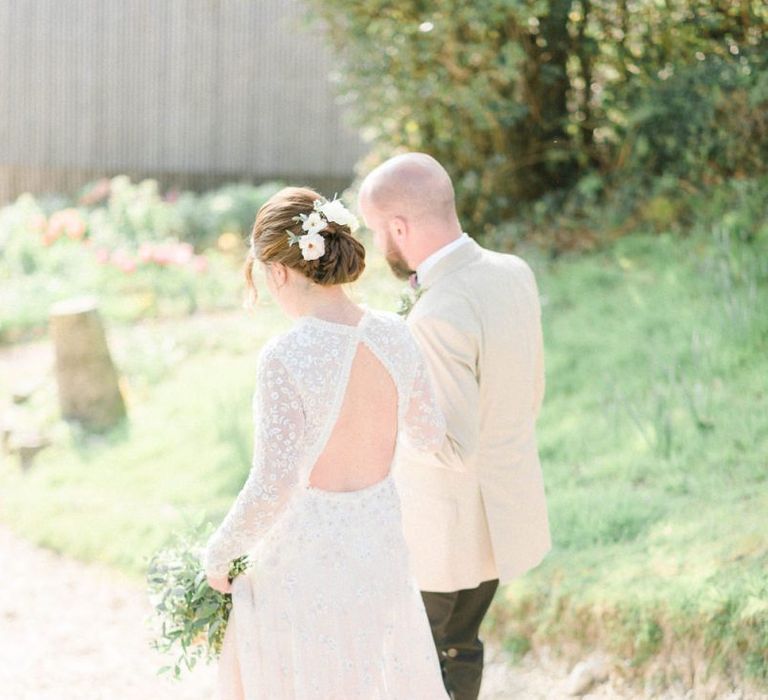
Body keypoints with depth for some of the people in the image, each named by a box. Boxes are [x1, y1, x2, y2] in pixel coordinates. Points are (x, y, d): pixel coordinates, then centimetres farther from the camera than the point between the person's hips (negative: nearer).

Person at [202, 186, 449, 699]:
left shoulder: (286, 358, -27)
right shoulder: (395, 335, -9)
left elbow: (272, 489, -26)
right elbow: (428, 435, 7)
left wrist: (219, 554, -9)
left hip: (301, 561, -5)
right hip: (379, 545, 5)